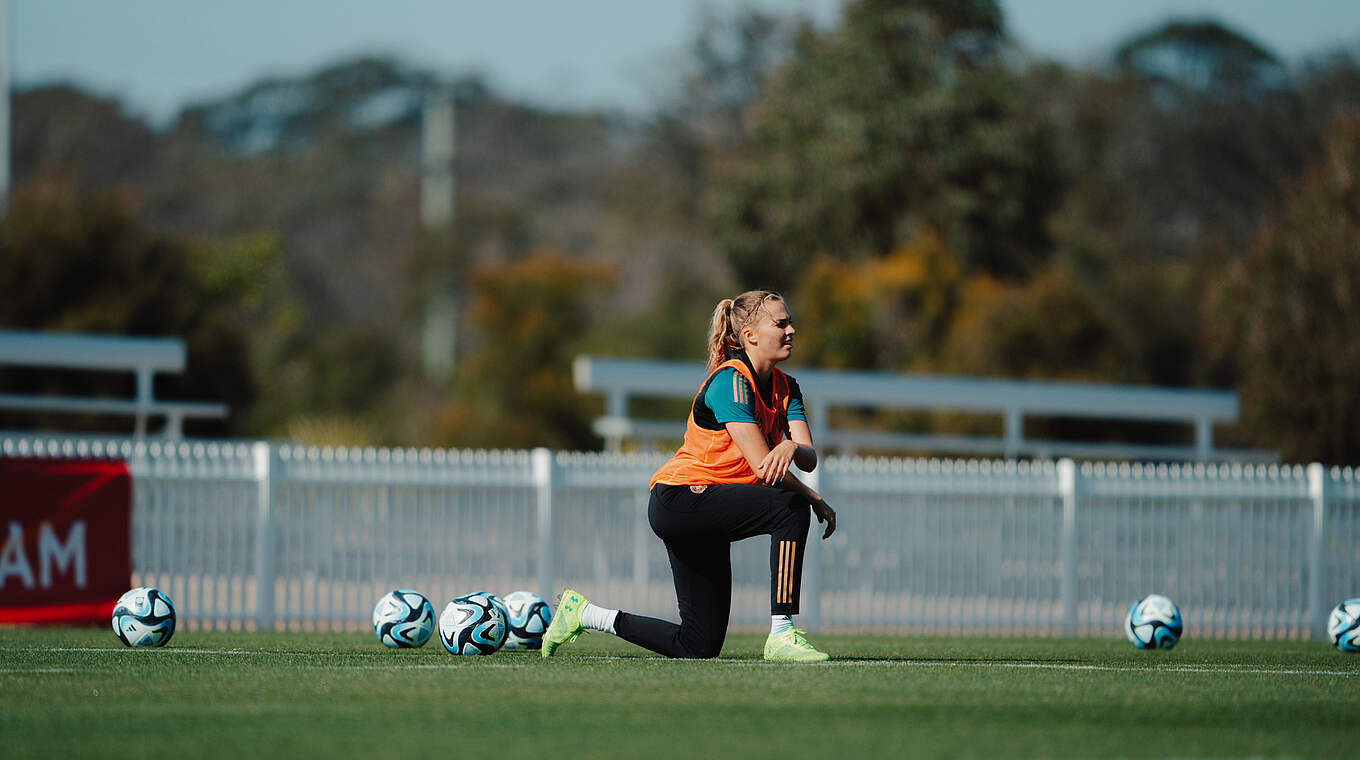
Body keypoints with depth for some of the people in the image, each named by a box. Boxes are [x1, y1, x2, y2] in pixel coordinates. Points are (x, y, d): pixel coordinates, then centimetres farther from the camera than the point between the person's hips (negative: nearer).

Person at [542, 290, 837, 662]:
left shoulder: (785, 387, 9)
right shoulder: (730, 380, -16)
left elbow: (809, 459, -6)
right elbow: (761, 465, -23)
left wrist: (792, 446, -29)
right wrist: (817, 501, -17)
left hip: (707, 514, 9)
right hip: (678, 501, -9)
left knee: (700, 646, 7)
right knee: (790, 507, -27)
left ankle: (583, 613, 22)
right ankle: (782, 635, -27)